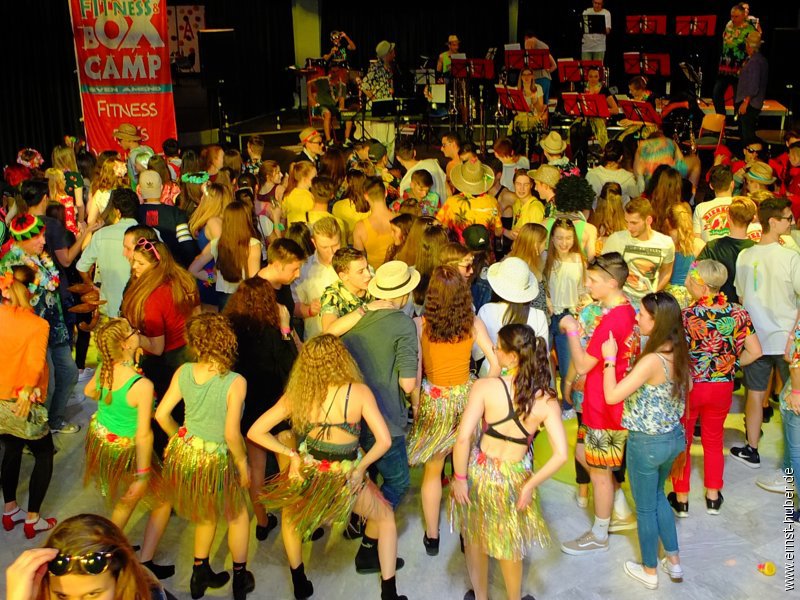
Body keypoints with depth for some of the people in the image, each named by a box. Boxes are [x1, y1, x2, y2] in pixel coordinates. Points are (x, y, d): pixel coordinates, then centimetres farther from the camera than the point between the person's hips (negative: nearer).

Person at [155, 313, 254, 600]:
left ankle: (200, 574, 42)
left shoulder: (184, 372, -12)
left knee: (206, 515, 29)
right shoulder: (235, 382, -27)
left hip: (184, 451, 5)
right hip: (216, 459, -5)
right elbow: (231, 434, -25)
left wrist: (179, 437, 13)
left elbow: (161, 414, -5)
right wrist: (243, 463, -9)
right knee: (238, 515, 22)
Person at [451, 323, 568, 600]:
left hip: (479, 473, -1)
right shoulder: (547, 400, -13)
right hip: (514, 480, 1)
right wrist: (530, 486, -7)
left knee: (475, 541, 27)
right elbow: (561, 455, -17)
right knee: (509, 548, 27)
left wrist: (459, 478, -12)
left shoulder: (485, 387, -21)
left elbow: (463, 437, -25)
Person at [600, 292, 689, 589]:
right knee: (658, 496, 28)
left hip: (646, 443, -7)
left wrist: (610, 359, -17)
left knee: (645, 507, 13)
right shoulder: (679, 353, -5)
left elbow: (611, 396, -28)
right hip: (674, 437, 7)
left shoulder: (652, 361, -29)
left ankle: (649, 572, 30)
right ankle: (673, 562, 36)